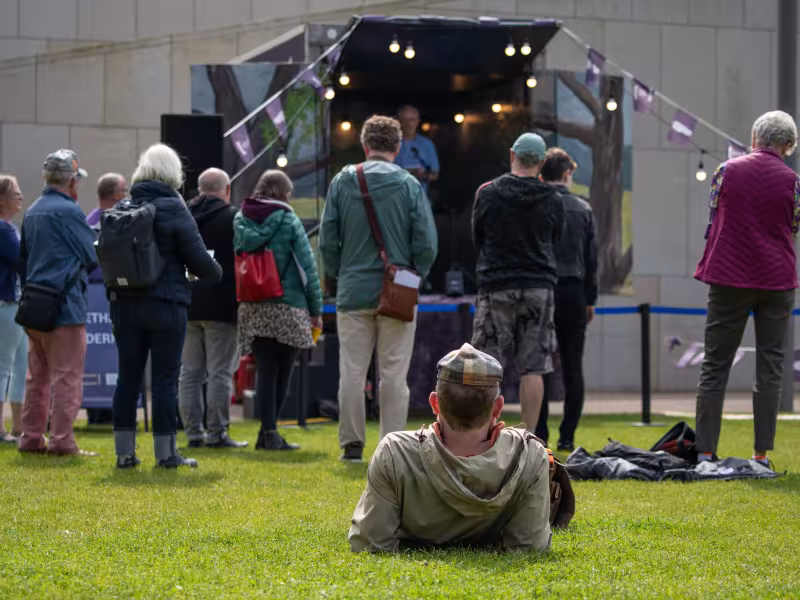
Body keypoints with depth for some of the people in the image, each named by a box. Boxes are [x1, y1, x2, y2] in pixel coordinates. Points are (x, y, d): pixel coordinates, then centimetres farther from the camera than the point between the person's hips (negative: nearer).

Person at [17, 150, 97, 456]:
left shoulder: (32, 212, 12)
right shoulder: (68, 211, -12)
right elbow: (92, 256, -8)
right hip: (65, 306, -8)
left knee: (37, 377, 14)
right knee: (67, 377, -5)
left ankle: (31, 438, 17)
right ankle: (62, 441, -7)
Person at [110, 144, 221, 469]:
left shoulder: (121, 209, 5)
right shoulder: (174, 210, -9)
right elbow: (198, 259, -10)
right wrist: (215, 273, 9)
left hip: (124, 304, 5)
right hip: (165, 304, -5)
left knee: (128, 377, 9)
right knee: (165, 378, 1)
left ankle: (124, 451, 11)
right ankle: (165, 452, 3)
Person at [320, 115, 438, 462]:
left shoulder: (342, 183, 0)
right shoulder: (409, 186, -4)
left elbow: (327, 241, 2)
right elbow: (426, 244, -5)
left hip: (353, 291, 1)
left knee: (352, 372, 7)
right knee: (394, 375, 3)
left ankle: (352, 443, 9)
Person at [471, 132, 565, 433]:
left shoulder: (488, 193, -2)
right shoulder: (553, 201, 2)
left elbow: (477, 239, 9)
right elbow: (555, 245, 13)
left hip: (496, 287, -1)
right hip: (539, 287, 1)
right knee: (532, 368, 2)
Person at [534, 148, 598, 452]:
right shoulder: (583, 209, 4)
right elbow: (592, 258, 7)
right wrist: (590, 299, 15)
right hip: (573, 292, 2)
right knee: (572, 367, 5)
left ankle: (539, 435, -1)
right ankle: (567, 436, 4)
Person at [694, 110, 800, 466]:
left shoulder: (727, 170, -1)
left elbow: (712, 221, 7)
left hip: (728, 277, 1)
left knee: (715, 365, 6)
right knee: (769, 367, 5)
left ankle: (705, 451, 1)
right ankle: (762, 454, 2)